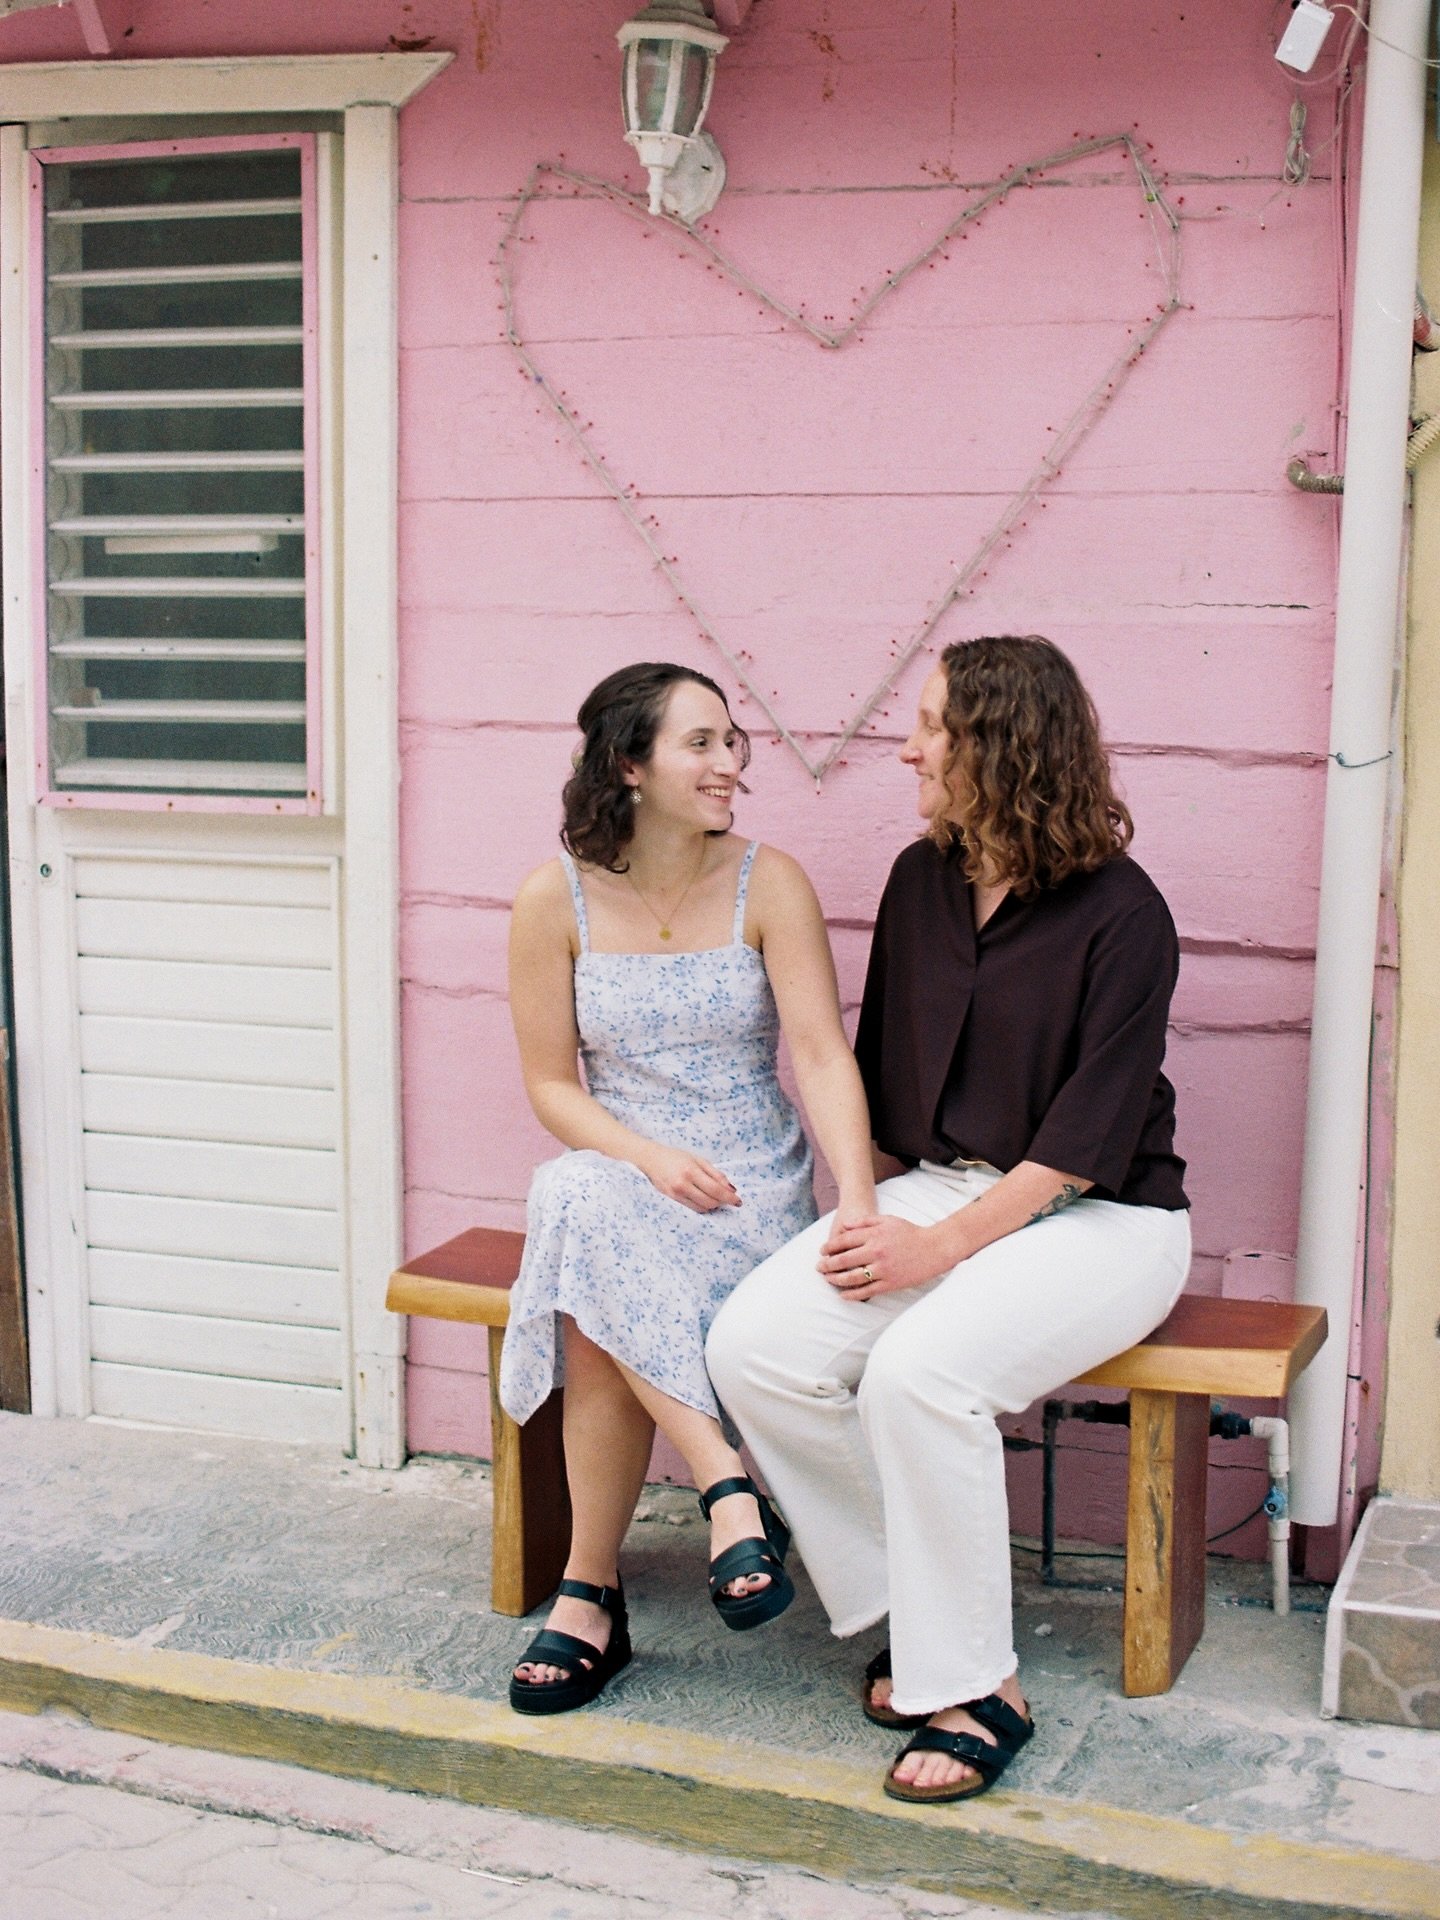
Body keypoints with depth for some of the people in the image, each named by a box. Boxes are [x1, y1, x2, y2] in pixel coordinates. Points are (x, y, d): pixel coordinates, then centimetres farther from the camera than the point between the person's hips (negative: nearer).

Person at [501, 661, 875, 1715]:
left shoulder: (767, 884, -4)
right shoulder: (556, 898, -2)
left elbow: (824, 1056, -12)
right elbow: (551, 1084, 2)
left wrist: (861, 1212, -26)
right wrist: (649, 1157, -17)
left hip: (753, 1188, -1)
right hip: (615, 1169, 2)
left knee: (603, 1326, -29)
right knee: (587, 1214, -35)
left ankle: (591, 1593, -13)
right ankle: (731, 1488, -29)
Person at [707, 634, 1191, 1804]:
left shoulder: (1118, 912, -12)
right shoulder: (922, 882, 8)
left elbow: (1089, 1135, -16)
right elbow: (883, 1065, 17)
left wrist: (944, 1244, -22)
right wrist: (876, 1215, 5)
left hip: (1101, 1217, -6)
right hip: (938, 1187, 7)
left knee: (920, 1367, -34)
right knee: (755, 1343, -19)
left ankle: (975, 1688, -16)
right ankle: (920, 1613, -4)